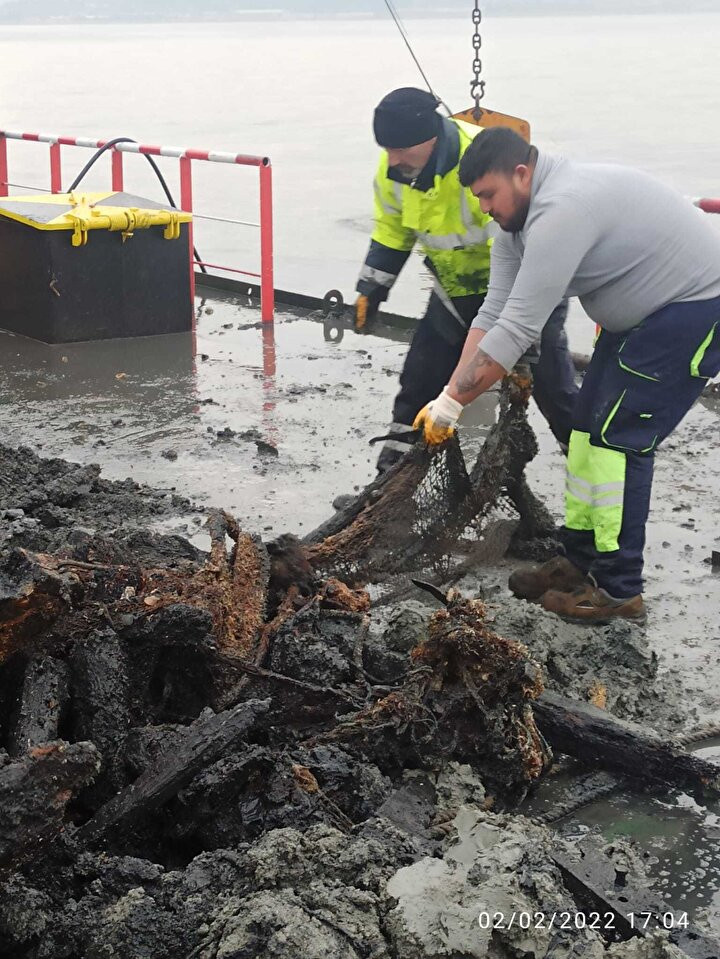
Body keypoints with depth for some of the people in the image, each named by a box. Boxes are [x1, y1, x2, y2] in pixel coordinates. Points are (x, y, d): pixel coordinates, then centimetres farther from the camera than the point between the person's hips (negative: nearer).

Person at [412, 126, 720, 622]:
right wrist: (449, 395, -8)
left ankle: (619, 590, -5)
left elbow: (518, 329, -31)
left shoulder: (563, 209, -29)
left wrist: (453, 402, -25)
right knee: (591, 428, 10)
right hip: (640, 316, 10)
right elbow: (493, 315, 1)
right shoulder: (518, 221, 4)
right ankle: (580, 563, 19)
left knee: (617, 438, -12)